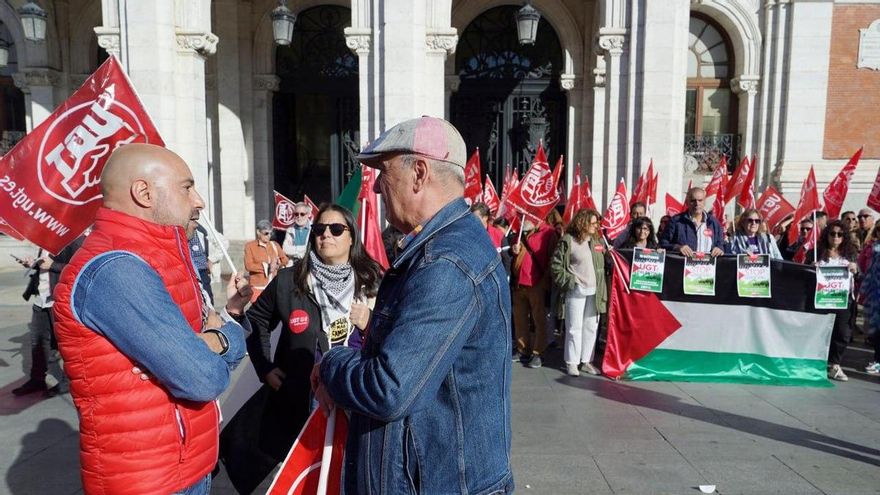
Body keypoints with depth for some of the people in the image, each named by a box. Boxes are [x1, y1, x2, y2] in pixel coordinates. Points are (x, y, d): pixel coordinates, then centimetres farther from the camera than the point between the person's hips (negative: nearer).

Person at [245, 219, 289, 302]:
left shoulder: (274, 245, 12)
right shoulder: (250, 246, -1)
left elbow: (285, 260, 10)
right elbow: (248, 265, -9)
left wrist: (277, 263, -11)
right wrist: (266, 267, -11)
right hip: (258, 287, -4)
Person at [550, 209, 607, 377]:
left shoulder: (597, 241, 11)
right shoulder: (568, 240, -8)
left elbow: (604, 264, 20)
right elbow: (556, 264, -8)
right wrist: (568, 281, -10)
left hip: (595, 291, 6)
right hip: (576, 291, -6)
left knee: (591, 327, 10)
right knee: (574, 327, -1)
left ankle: (586, 361, 21)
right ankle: (571, 362, 10)